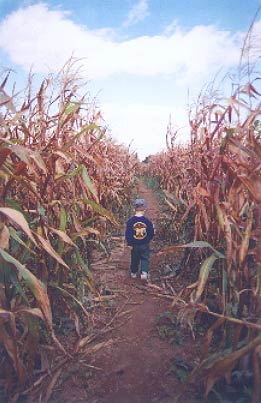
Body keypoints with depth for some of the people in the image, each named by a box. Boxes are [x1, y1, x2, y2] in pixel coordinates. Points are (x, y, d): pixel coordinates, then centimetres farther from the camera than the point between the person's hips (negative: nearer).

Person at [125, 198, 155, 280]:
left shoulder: (130, 221, -14)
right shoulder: (147, 221, -13)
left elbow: (128, 234, -12)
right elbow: (151, 233, -5)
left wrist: (129, 243, -2)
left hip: (134, 245, 1)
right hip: (145, 244, -1)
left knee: (134, 259, 18)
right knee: (145, 259, 12)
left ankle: (133, 273, 32)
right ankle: (144, 272, -5)